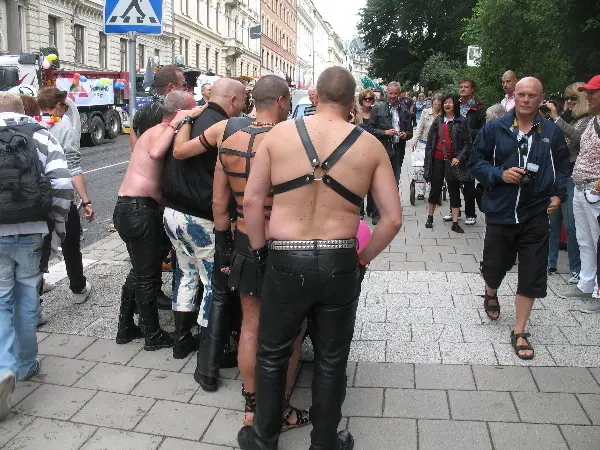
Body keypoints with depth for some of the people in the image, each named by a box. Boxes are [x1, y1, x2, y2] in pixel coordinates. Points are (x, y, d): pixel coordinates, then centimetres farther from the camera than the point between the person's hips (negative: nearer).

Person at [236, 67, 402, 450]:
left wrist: (259, 250, 9)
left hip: (285, 262, 0)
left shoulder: (279, 133, -1)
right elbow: (394, 218, -2)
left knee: (273, 355, 20)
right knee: (331, 361, 18)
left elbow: (252, 199, -2)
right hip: (340, 264, 1)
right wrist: (362, 259, 8)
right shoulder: (370, 145, -1)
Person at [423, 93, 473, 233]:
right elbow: (430, 141, 8)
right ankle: (430, 218, 24)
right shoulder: (438, 120, 7)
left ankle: (455, 223, 8)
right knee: (435, 189, 9)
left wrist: (459, 158, -12)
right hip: (437, 160, 2)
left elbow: (467, 143, -1)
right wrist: (427, 161, 2)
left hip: (453, 162, -2)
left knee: (454, 191, 3)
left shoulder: (462, 122, -1)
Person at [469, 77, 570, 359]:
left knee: (532, 276, 3)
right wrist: (500, 174, -16)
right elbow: (476, 163, 0)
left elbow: (562, 166, 11)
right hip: (499, 212, 0)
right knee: (494, 265, 15)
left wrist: (558, 194, -3)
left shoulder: (552, 132, 2)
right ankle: (491, 294, 52)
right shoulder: (494, 129, -3)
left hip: (536, 214, 1)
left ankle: (519, 332, 18)